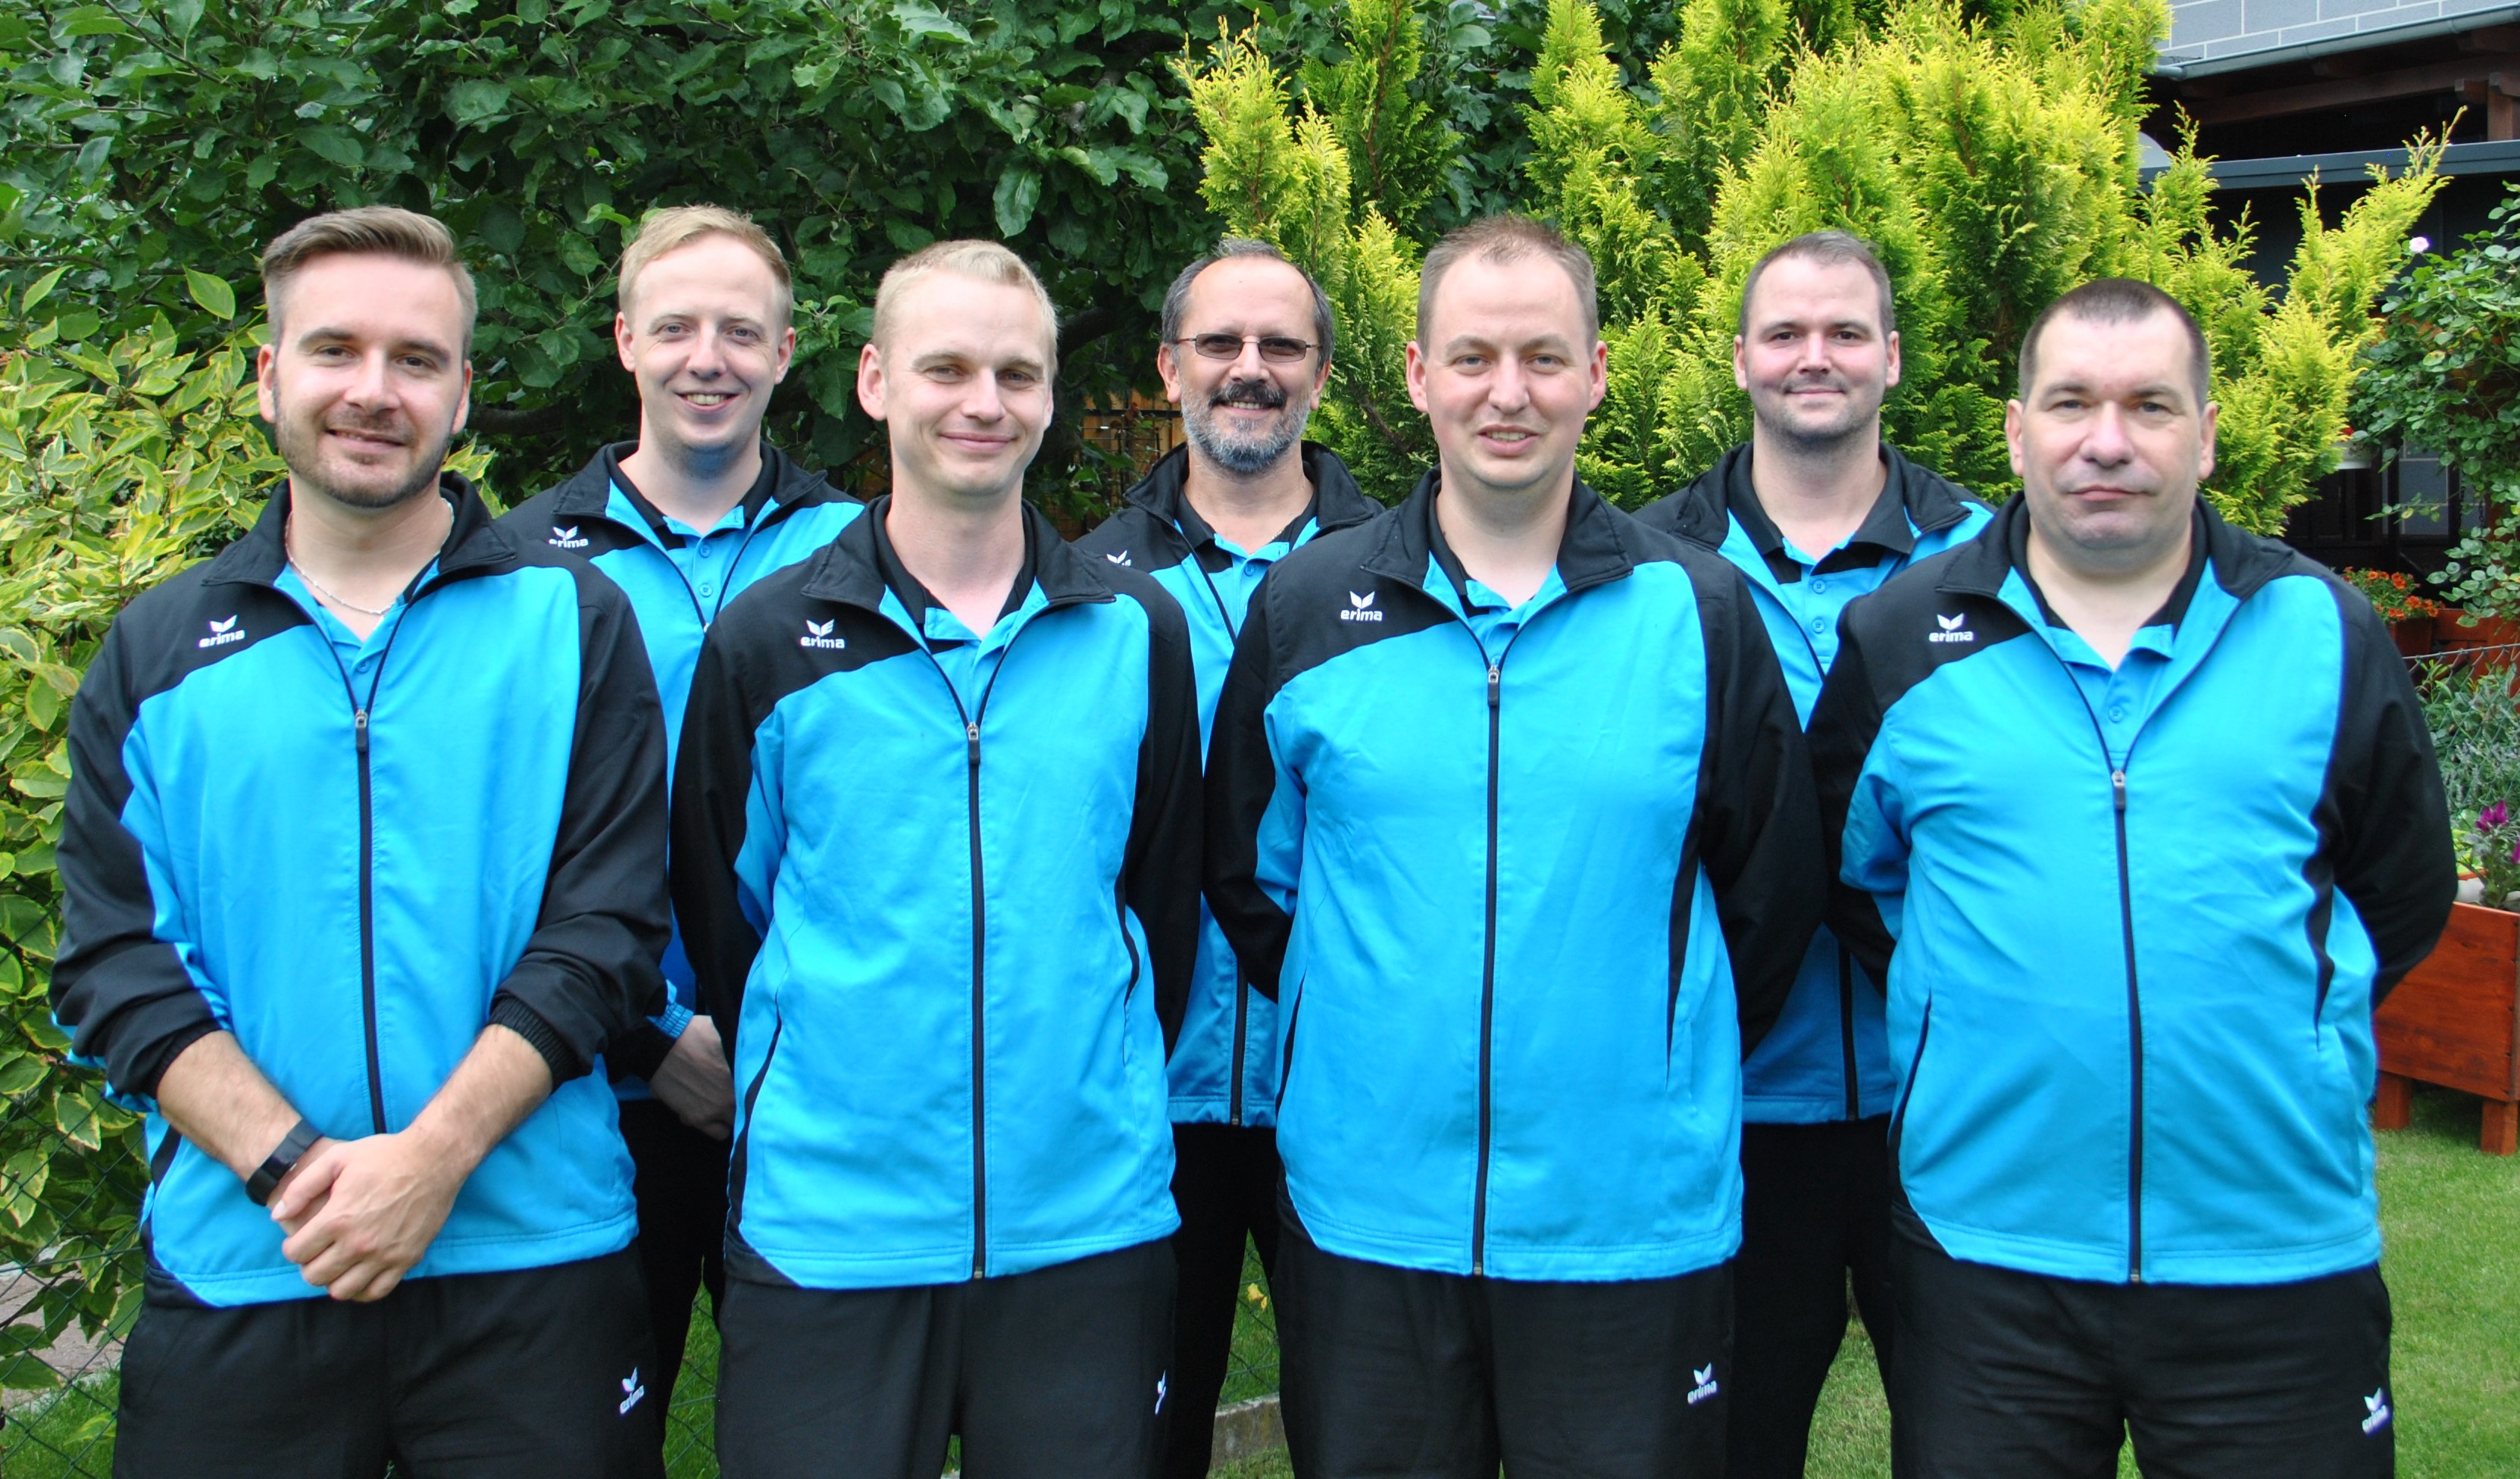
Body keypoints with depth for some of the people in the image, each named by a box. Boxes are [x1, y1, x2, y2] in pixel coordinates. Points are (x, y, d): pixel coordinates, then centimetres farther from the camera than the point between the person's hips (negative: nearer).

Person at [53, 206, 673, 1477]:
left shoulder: (571, 623, 3)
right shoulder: (157, 653, 9)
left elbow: (606, 926, -4)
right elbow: (113, 962, 1)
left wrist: (434, 1156, -15)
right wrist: (290, 1165, -13)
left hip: (532, 1263, -1)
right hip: (235, 1272, 2)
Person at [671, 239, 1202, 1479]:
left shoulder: (1137, 633, 3)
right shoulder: (766, 644, 1)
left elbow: (1165, 899, 9)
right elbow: (718, 915, 7)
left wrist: (1097, 1090, 9)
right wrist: (816, 1101, 6)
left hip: (1088, 1227, 1)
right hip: (824, 1229, -1)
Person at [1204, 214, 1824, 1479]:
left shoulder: (1698, 612, 0)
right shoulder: (1305, 607, 2)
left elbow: (1772, 890, 7)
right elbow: (1246, 876, 11)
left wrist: (1667, 1063, 5)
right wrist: (1360, 1023, 7)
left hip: (1633, 1221, 0)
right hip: (1364, 1220, 1)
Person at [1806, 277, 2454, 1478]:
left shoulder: (2322, 633, 3)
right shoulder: (1900, 640, 2)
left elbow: (2405, 895, 12)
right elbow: (1838, 876, 12)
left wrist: (2285, 1022, 6)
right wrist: (1970, 1010, 6)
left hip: (2281, 1256, 0)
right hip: (1984, 1247, 0)